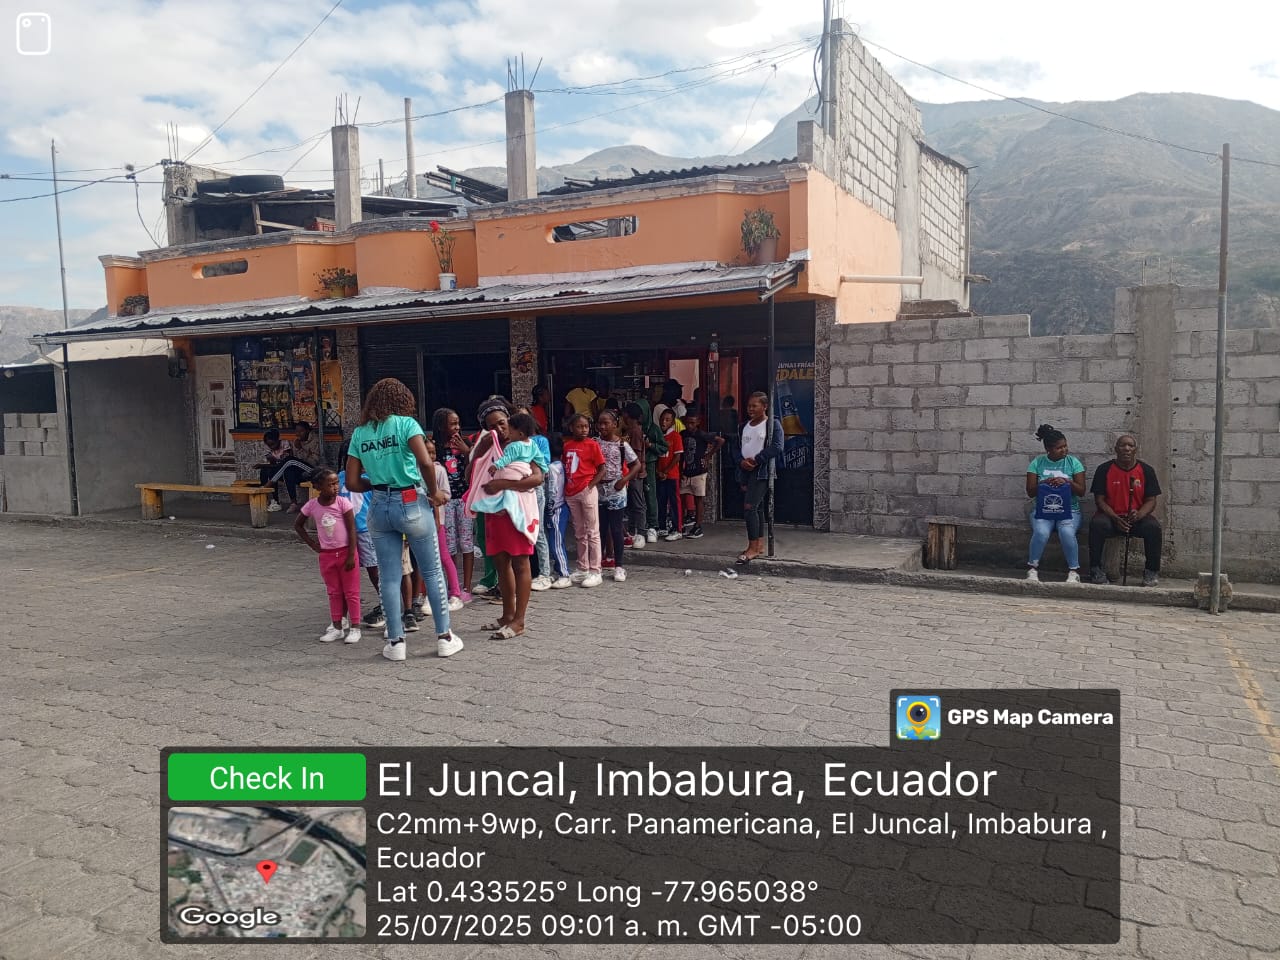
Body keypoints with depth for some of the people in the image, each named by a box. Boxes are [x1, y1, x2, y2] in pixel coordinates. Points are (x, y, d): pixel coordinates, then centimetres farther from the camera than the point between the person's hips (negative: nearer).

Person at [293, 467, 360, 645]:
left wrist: (351, 555, -13)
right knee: (334, 593, 12)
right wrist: (312, 544, 2)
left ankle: (354, 627, 10)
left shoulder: (343, 502, -12)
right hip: (326, 555, 3)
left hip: (345, 552, -3)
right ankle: (337, 627, 20)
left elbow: (351, 530, -10)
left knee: (351, 592, 4)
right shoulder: (311, 505, -4)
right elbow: (298, 525, 11)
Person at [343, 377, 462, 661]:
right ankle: (444, 637, 14)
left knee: (390, 577, 9)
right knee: (432, 571, 8)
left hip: (379, 507, 4)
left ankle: (395, 642, 15)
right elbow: (426, 462, -21)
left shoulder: (359, 433, 8)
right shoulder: (406, 423, -6)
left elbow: (353, 482, 5)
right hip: (411, 503, -4)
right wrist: (434, 491, -7)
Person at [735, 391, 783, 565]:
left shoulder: (773, 424, -5)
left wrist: (756, 460, -16)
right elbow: (738, 447, 16)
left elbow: (777, 447, -15)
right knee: (757, 508, 13)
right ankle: (759, 545, 19)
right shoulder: (745, 425, 16)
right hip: (746, 471, 7)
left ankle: (753, 548, -13)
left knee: (750, 506, -16)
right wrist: (741, 461, -5)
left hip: (762, 470, -7)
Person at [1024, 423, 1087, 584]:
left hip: (1069, 509, 0)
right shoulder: (1037, 463, 2)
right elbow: (1030, 492, -1)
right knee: (1041, 532, -32)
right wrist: (1044, 483, -18)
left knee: (1067, 533, -33)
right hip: (1043, 509, 0)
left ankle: (1074, 570, -14)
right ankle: (1032, 568, -12)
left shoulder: (1073, 462, 2)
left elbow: (1081, 490, -1)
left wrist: (1068, 482, -19)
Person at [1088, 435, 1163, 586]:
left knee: (1153, 527, -30)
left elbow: (1151, 500, 2)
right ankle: (1096, 570, -20)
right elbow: (1099, 499, -2)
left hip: (1138, 518, 1)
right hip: (1111, 517, -1)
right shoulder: (1104, 469, 1)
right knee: (1096, 524, -33)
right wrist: (1115, 518, -19)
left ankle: (1151, 572, -9)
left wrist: (1139, 515, -21)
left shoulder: (1146, 470, 4)